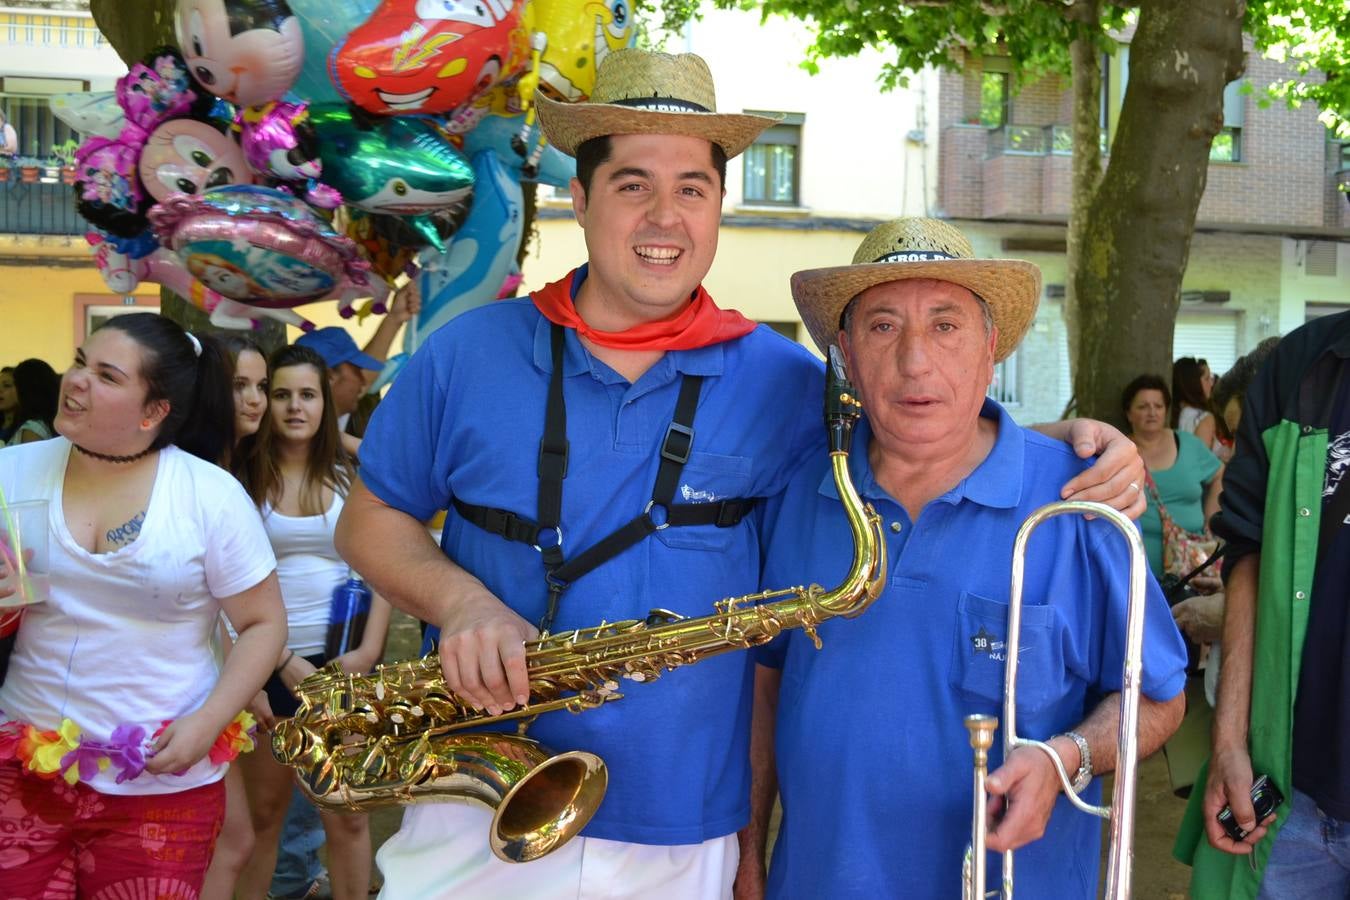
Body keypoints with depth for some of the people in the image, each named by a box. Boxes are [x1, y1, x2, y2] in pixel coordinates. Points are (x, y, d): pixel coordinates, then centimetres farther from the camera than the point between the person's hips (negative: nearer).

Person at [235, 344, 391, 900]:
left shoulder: (351, 477, 5)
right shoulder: (244, 479, -1)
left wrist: (368, 650, -9)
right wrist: (286, 662, -10)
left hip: (342, 663, 1)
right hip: (269, 664, -1)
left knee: (348, 814, 5)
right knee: (261, 811, 10)